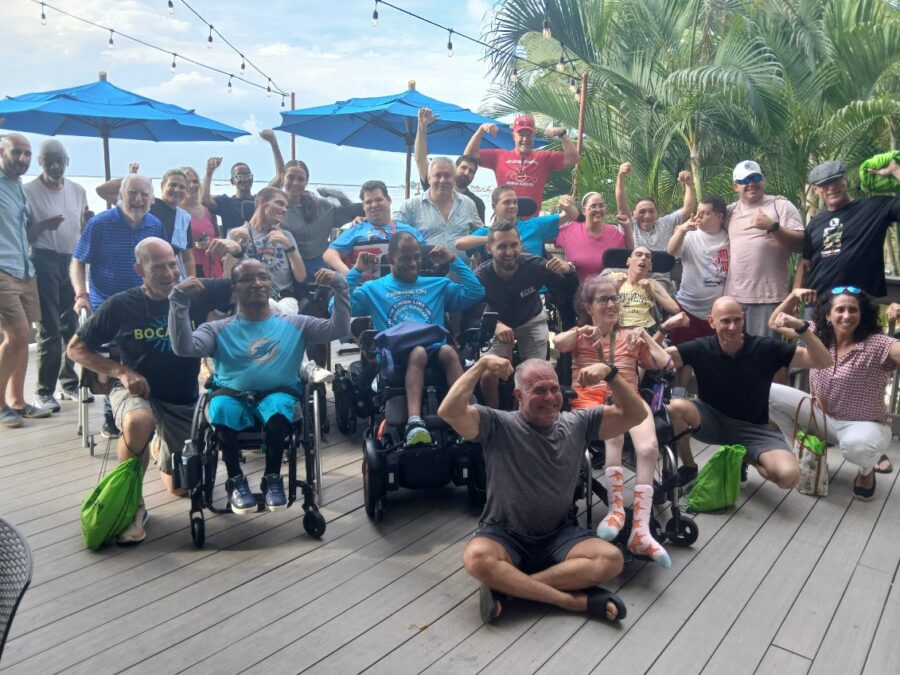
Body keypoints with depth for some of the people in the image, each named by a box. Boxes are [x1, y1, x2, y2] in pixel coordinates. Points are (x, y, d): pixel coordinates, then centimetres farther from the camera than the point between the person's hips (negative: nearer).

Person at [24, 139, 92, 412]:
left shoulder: (78, 190, 10)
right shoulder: (29, 191, -5)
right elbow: (24, 235, -4)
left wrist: (87, 222, -6)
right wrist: (43, 226, -23)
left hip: (73, 260, 5)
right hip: (45, 262, -5)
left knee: (73, 326, 9)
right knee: (49, 329, -7)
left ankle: (69, 384, 21)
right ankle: (44, 391, 1)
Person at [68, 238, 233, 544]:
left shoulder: (198, 293, -12)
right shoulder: (121, 305, -14)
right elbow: (76, 348, -4)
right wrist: (121, 371, -17)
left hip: (184, 399, 2)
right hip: (136, 390, -2)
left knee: (180, 487, 9)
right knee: (138, 423, -41)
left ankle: (164, 452, 45)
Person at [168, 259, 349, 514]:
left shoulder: (295, 324, 12)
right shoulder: (219, 329, 11)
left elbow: (339, 329, 2)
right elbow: (183, 348, -6)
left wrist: (339, 287, -9)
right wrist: (180, 300, -14)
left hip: (278, 394, -1)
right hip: (233, 396, 1)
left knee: (278, 406, -36)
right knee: (220, 406, -34)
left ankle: (272, 478, -12)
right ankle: (236, 480, -11)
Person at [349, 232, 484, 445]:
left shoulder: (437, 285, 26)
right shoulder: (374, 289, 21)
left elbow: (475, 292, 17)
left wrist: (454, 261, 17)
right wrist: (356, 272, 9)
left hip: (434, 349, 2)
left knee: (448, 351, -34)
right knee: (418, 352, -38)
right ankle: (414, 422, -54)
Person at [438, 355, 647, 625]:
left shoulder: (577, 424, 4)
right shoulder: (498, 425, -7)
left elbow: (635, 414, 0)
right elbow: (449, 411, -22)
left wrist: (609, 373, -13)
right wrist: (481, 365, -22)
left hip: (560, 535, 3)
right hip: (505, 535, -3)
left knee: (610, 559, -24)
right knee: (476, 557, -35)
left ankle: (506, 586, -22)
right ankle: (575, 599, -25)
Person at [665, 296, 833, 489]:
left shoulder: (766, 348, -13)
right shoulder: (701, 348, -13)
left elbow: (823, 362, -14)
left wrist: (802, 330, -31)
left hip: (754, 429, 0)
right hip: (712, 420, 0)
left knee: (788, 475, -26)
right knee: (675, 407, -32)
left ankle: (745, 457, 12)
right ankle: (689, 468, -3)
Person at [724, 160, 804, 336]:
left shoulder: (781, 205, 1)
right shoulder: (730, 211, 15)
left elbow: (800, 244, -7)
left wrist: (772, 226, -20)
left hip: (769, 296, -4)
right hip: (734, 296, 5)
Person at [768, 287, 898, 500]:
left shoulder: (876, 344, -20)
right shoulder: (819, 335, -4)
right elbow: (775, 322, 2)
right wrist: (794, 295, -13)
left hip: (866, 426, -5)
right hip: (823, 417, 5)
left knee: (854, 445, -42)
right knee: (770, 393, -12)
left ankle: (868, 467, 1)